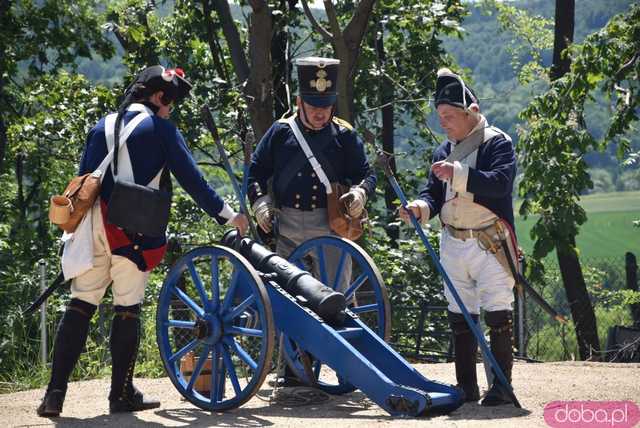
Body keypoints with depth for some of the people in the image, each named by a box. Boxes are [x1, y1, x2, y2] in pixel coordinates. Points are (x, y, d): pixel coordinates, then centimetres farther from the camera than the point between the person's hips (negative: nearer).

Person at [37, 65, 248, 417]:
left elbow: (84, 180, 17)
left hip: (94, 226, 5)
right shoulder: (160, 128, 0)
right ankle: (122, 394, 8)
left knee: (80, 304, 6)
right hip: (132, 230, -5)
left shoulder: (101, 127, 15)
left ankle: (55, 393, 1)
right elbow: (191, 179, -3)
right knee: (127, 308, 2)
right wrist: (227, 215, 4)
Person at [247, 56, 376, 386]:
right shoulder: (280, 132, 5)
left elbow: (366, 174, 7)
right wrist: (260, 205, -2)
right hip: (288, 227, 2)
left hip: (332, 226, -2)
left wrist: (359, 193, -14)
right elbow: (256, 171, 11)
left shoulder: (345, 136, 4)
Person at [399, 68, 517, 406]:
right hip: (453, 244, 6)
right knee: (460, 315, 9)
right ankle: (466, 387, 16)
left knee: (497, 314, -7)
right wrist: (421, 208, -11)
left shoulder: (496, 143, -5)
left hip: (490, 242, -6)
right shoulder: (444, 151, 15)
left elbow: (500, 182, -21)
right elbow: (434, 193, 12)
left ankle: (502, 386, -2)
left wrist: (458, 174, -28)